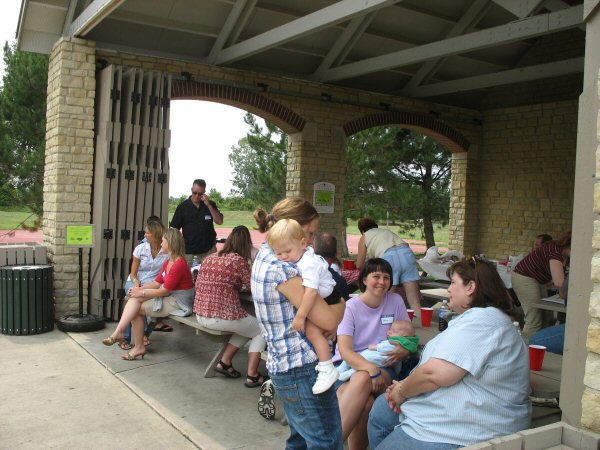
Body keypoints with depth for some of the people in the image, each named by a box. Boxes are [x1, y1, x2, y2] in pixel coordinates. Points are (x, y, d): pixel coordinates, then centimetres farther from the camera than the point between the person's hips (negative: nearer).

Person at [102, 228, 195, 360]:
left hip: (178, 304, -9)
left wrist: (142, 293, -12)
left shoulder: (179, 265, -20)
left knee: (137, 309, -12)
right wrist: (139, 289, -2)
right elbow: (157, 283, 12)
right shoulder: (168, 262, 12)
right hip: (168, 298, 9)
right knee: (134, 299, -10)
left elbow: (165, 290, -19)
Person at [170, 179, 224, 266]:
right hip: (188, 251, -1)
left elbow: (220, 222, -6)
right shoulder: (183, 206, 0)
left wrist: (208, 205, -14)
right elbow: (174, 228, 1)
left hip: (208, 250, 1)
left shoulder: (210, 204, 4)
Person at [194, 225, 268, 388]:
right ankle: (252, 376, 8)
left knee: (246, 327, 27)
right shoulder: (239, 260, -11)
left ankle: (225, 362, 21)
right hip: (222, 317, -7)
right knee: (260, 331, 14)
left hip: (201, 315, 7)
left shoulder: (209, 258, 8)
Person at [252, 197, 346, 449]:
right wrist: (340, 303, -1)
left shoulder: (266, 257, 9)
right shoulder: (281, 269, -21)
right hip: (304, 370, -10)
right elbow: (329, 321, -22)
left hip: (284, 365, 10)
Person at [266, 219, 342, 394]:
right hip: (318, 297, 10)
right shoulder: (301, 255, -7)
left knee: (312, 330, -22)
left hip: (326, 298, -10)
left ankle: (328, 370, -18)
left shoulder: (308, 265, -35)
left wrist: (300, 316, -40)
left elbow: (311, 291, -44)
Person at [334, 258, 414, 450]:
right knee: (364, 403, -36)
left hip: (382, 366, 1)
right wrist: (371, 368, -32)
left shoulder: (395, 301, 5)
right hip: (349, 365, -1)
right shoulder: (350, 307, -4)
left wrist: (404, 350, -14)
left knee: (361, 379, -35)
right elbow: (345, 350, -14)